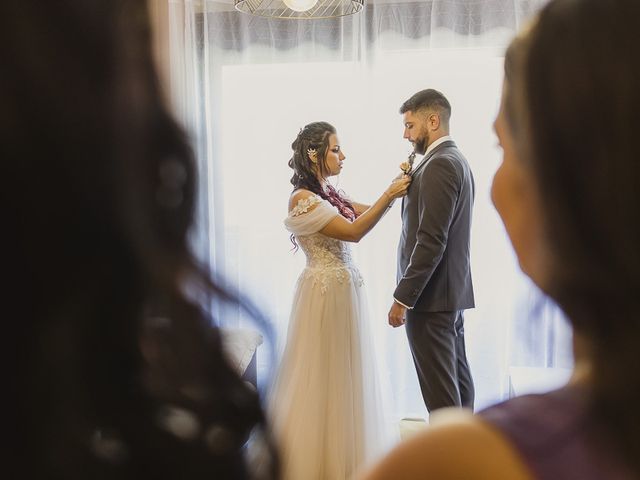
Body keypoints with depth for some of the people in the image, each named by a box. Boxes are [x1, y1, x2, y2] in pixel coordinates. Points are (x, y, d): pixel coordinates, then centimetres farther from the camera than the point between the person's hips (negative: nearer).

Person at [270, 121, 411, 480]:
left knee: (345, 372, 17)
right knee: (325, 374, 3)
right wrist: (389, 195, -21)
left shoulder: (330, 193, 10)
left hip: (346, 289, 9)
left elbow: (367, 213, 11)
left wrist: (395, 189, -3)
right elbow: (353, 231, -22)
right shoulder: (303, 198, -16)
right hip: (327, 292, -9)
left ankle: (344, 449, 32)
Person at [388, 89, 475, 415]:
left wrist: (402, 298, -20)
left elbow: (431, 240, -22)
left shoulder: (439, 164, -16)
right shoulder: (456, 160, 16)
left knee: (440, 389, -4)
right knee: (457, 380, 16)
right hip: (453, 291, 10)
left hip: (431, 294, -10)